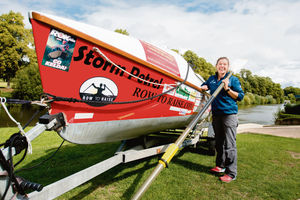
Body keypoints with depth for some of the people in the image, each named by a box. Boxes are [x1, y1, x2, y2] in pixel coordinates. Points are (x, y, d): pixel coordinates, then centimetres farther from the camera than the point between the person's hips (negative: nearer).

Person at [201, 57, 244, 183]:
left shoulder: (233, 79, 0)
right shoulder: (212, 79, 14)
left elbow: (240, 96, -2)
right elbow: (204, 86, 32)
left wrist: (228, 89, -14)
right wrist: (204, 87, 9)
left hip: (229, 115, -5)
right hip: (216, 114, 6)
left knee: (230, 145, -6)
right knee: (219, 143, 16)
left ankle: (231, 173, 4)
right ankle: (220, 166, 30)